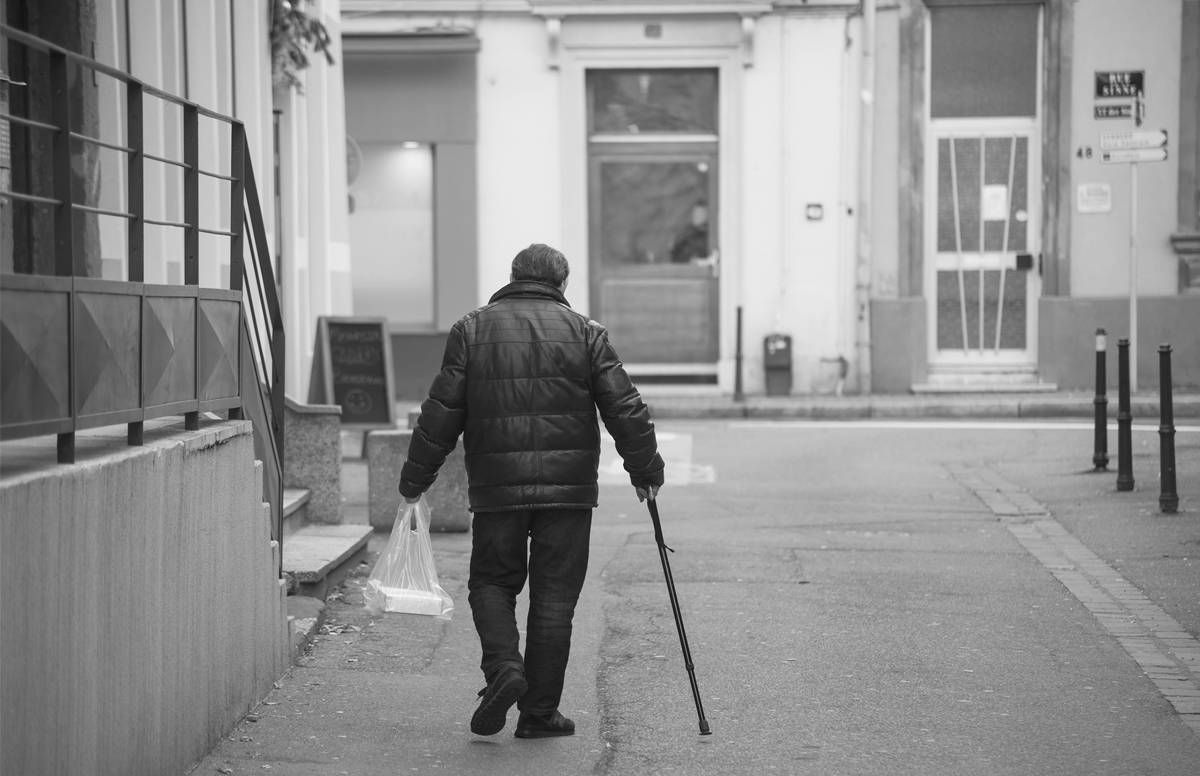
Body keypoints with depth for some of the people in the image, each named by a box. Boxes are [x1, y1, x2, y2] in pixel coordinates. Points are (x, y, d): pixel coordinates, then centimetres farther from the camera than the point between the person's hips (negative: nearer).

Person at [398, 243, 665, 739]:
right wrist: (645, 469, 12)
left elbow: (442, 411, 2)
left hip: (496, 486, 0)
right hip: (569, 489, 0)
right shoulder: (584, 332, 5)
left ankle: (503, 666, -8)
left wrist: (415, 479, 8)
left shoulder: (472, 329, 5)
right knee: (554, 596, 6)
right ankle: (539, 712, 8)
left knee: (492, 582, 16)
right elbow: (624, 407, 2)